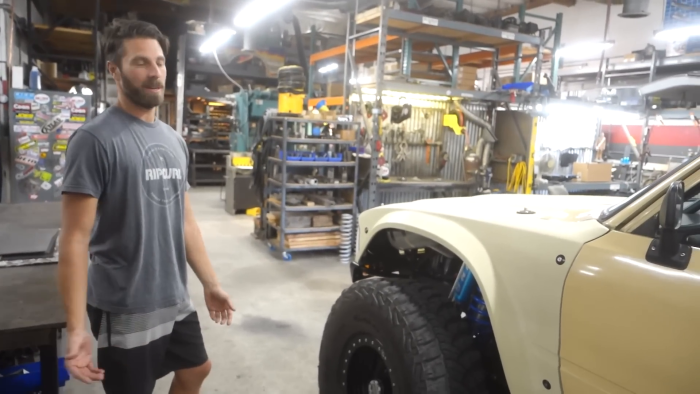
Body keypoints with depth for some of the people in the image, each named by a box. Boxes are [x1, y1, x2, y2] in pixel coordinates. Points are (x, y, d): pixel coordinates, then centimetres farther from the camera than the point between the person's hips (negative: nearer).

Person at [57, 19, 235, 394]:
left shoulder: (174, 141, 7)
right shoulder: (95, 139, -15)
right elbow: (75, 239, -17)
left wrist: (211, 283, 11)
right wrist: (76, 328, -22)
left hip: (176, 300, 7)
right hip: (124, 309, -7)